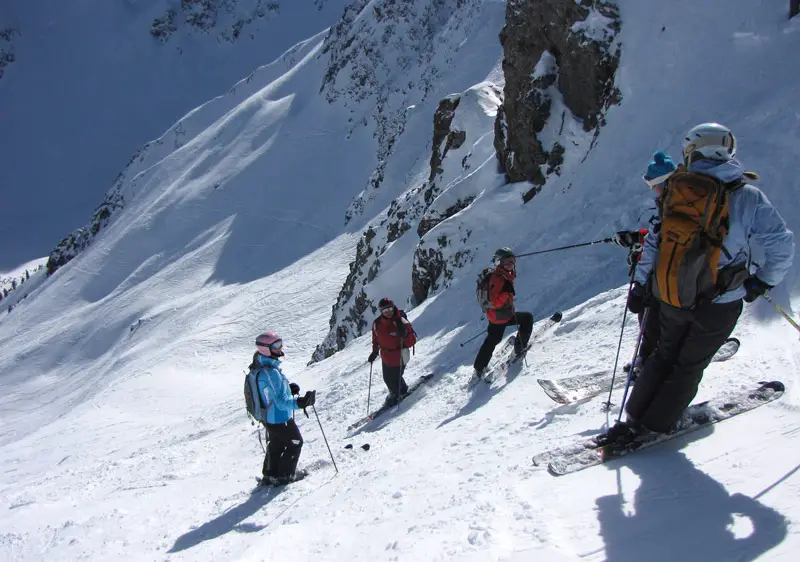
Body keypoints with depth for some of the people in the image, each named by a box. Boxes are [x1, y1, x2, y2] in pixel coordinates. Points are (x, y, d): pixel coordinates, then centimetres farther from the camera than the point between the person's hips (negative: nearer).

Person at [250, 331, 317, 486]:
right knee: (295, 443, 11)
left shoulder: (259, 368, 1)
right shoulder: (271, 372, -32)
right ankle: (284, 475, 20)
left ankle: (270, 475, 37)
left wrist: (289, 388, 5)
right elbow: (281, 402, -33)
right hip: (280, 418, -9)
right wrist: (301, 402, -44)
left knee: (276, 445, 25)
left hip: (270, 417, 9)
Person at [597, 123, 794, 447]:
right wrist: (763, 281, 6)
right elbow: (782, 246, -9)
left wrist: (640, 285, 11)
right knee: (689, 366, 13)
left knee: (664, 356, 21)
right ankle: (654, 427, 14)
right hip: (718, 304, -3)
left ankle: (634, 421, 22)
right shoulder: (748, 198, -9)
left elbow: (654, 243, 1)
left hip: (671, 297, 3)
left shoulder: (677, 193, -3)